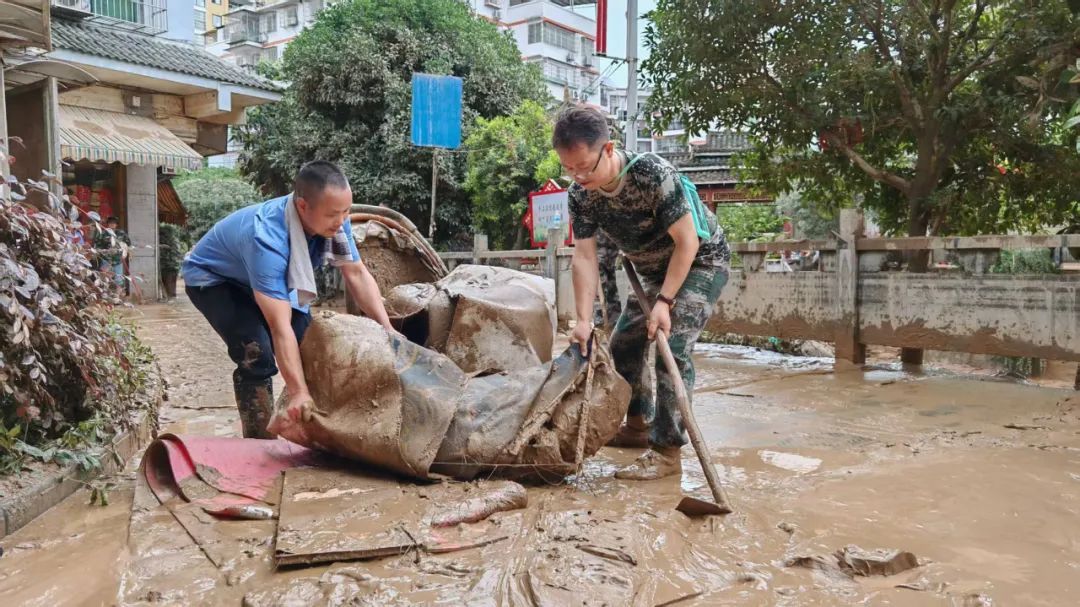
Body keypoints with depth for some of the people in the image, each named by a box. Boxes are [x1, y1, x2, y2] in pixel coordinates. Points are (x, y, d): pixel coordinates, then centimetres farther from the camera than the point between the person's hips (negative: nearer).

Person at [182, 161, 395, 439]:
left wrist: (387, 330, -23)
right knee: (258, 356, -26)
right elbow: (280, 326, -45)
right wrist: (298, 392, -48)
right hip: (212, 279, -6)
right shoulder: (267, 238, -43)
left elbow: (357, 274, -15)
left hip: (266, 278, 7)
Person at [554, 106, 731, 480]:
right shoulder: (581, 195, -16)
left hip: (700, 262, -7)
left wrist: (664, 302, -32)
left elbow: (687, 242, -28)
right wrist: (584, 320, -24)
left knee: (672, 348, -21)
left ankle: (667, 452, -14)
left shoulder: (653, 174, -33)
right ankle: (639, 421, 31)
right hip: (653, 270, 7)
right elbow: (584, 257, -16)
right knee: (623, 344, 10)